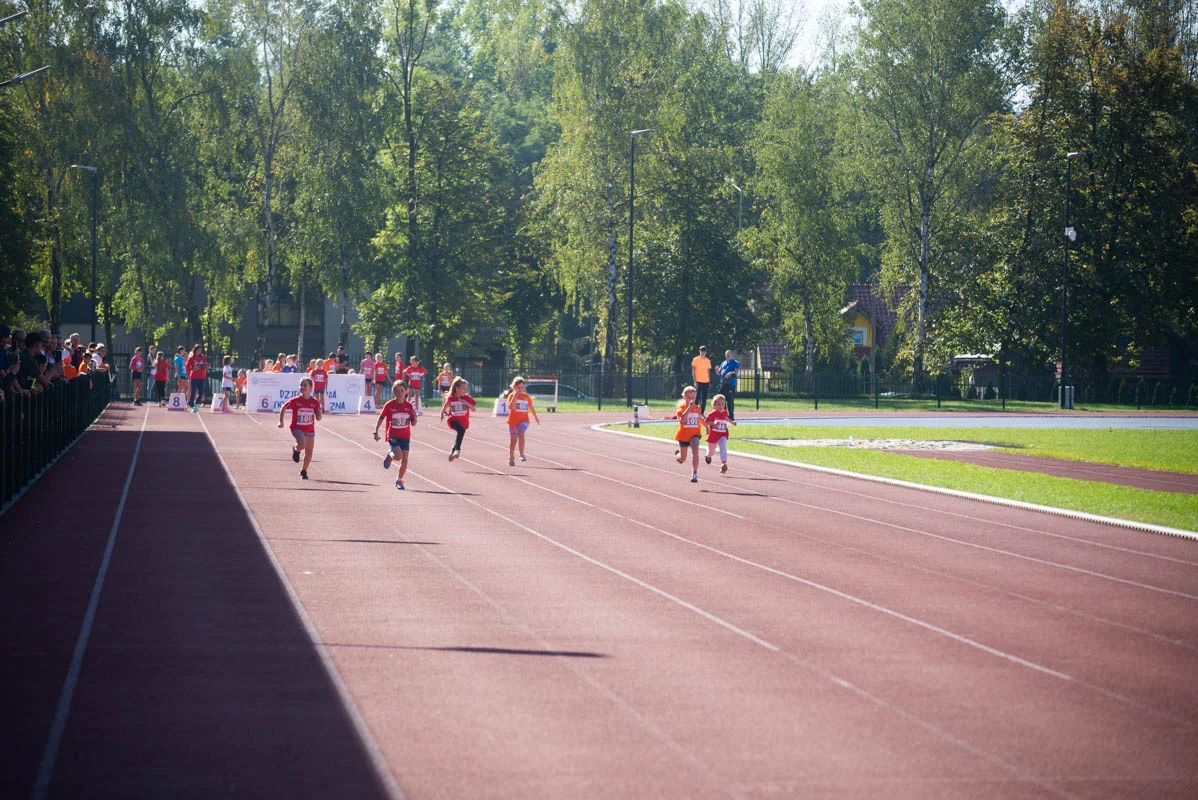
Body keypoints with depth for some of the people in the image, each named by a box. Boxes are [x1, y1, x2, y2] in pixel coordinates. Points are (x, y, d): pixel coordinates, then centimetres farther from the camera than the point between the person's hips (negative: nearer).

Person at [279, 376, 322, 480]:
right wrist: (281, 421, -2)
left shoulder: (315, 402, -3)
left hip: (310, 430, 3)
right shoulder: (295, 401, -8)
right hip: (297, 428, -3)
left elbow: (318, 418, 4)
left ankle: (303, 471, 26)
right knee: (302, 444, -30)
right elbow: (283, 408, 5)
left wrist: (319, 414, -20)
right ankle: (296, 450, 7)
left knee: (309, 452, 5)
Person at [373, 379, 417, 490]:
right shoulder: (389, 405, -7)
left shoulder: (409, 406, 0)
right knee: (398, 455, -25)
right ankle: (390, 455, 11)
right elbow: (380, 419, 1)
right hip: (393, 436, -3)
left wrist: (414, 415, -18)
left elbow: (413, 423, 3)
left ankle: (399, 480, 20)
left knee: (404, 461, 0)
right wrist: (376, 432, -4)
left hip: (405, 437, 3)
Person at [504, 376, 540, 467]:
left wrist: (536, 417, 27)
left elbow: (531, 408, 20)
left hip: (524, 420, 1)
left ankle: (522, 454, -23)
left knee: (521, 434, -27)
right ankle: (511, 458, 24)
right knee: (513, 440, 7)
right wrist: (515, 395, -25)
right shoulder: (511, 395, -5)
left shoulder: (526, 396, 6)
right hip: (513, 421, -1)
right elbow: (510, 406, -23)